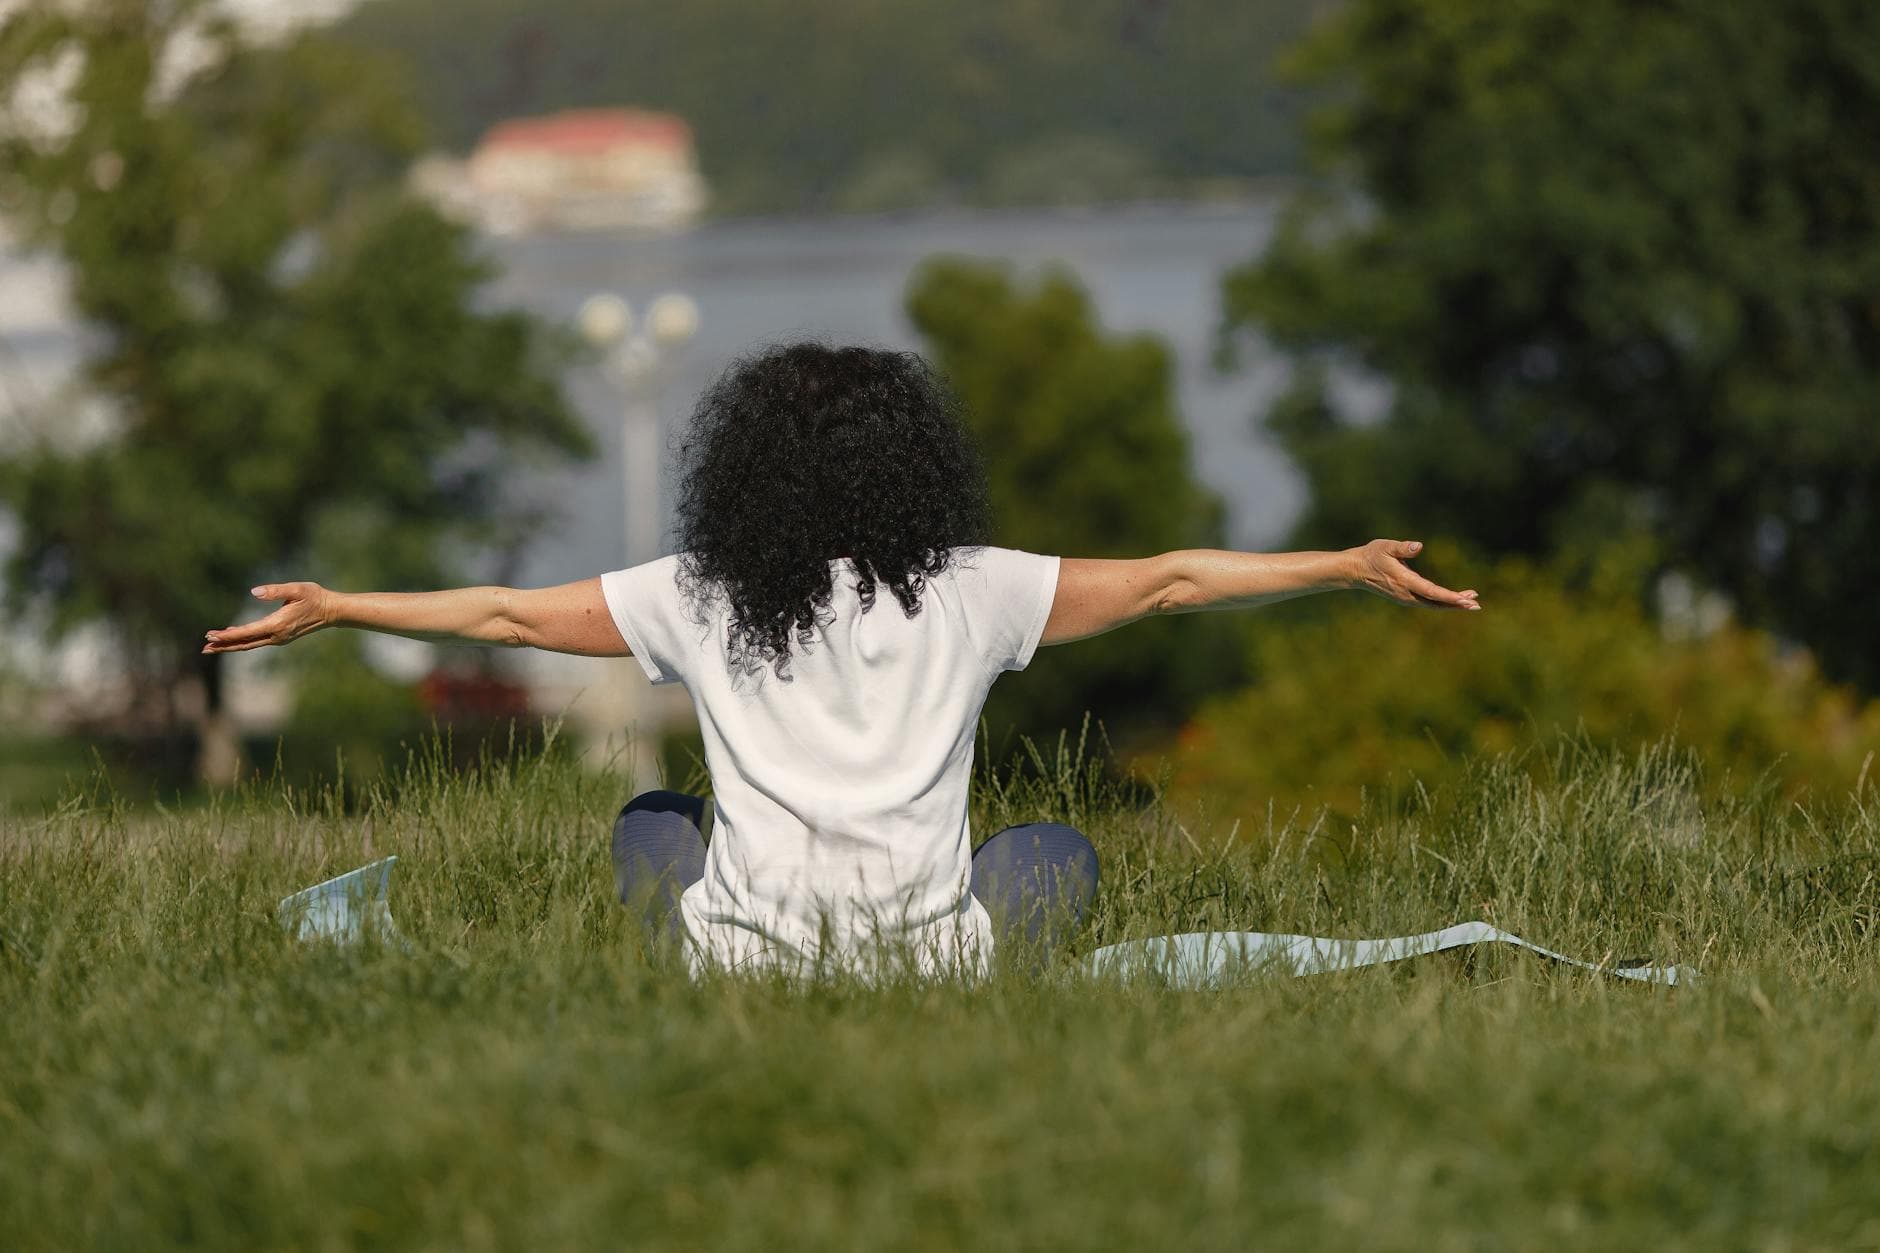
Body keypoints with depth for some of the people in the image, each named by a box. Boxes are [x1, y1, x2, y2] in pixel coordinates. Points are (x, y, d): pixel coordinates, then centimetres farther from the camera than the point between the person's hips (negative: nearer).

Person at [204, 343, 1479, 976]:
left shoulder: (703, 599, 3)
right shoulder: (970, 591, 2)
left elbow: (510, 614, 10)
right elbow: (1162, 582, 9)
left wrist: (333, 608, 23)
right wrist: (1351, 568, 18)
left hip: (747, 970, 1)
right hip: (933, 966, 0)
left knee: (652, 822, 33)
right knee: (1059, 852, 31)